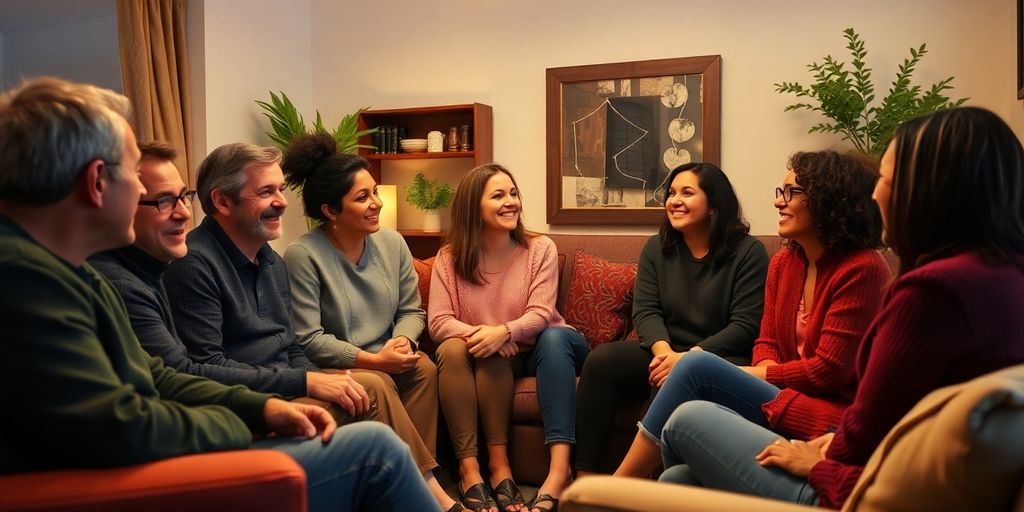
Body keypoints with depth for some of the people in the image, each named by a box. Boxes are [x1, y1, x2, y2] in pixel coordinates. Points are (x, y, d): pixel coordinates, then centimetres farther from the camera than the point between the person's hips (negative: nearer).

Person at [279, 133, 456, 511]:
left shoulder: (392, 243, 3)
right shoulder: (302, 256, -14)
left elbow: (412, 310, 8)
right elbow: (307, 339, -16)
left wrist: (402, 341, -15)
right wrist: (372, 359, -21)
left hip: (387, 361, 5)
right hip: (335, 367, -5)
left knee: (425, 368, -24)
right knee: (379, 384, -32)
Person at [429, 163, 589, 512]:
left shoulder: (540, 248, -6)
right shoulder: (449, 257, -3)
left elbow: (540, 314, -16)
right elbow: (438, 322, -12)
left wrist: (504, 332, -36)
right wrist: (479, 333, -31)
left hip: (538, 351, 0)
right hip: (492, 359, 1)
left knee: (556, 336, -34)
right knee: (452, 348, -30)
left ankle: (560, 467, -43)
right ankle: (468, 468, -30)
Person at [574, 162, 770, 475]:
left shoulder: (748, 251, -2)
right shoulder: (657, 248, 12)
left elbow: (745, 325, -10)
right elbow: (645, 311, 2)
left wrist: (688, 357, -20)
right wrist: (663, 350, -19)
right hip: (665, 355, 4)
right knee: (602, 359, -23)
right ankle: (585, 476, -22)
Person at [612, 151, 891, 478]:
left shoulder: (862, 269, -12)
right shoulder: (783, 263, 11)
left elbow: (828, 370, -15)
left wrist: (746, 375, -9)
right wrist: (769, 375, -11)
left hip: (830, 418, -7)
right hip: (785, 400, 7)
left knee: (699, 367, -21)